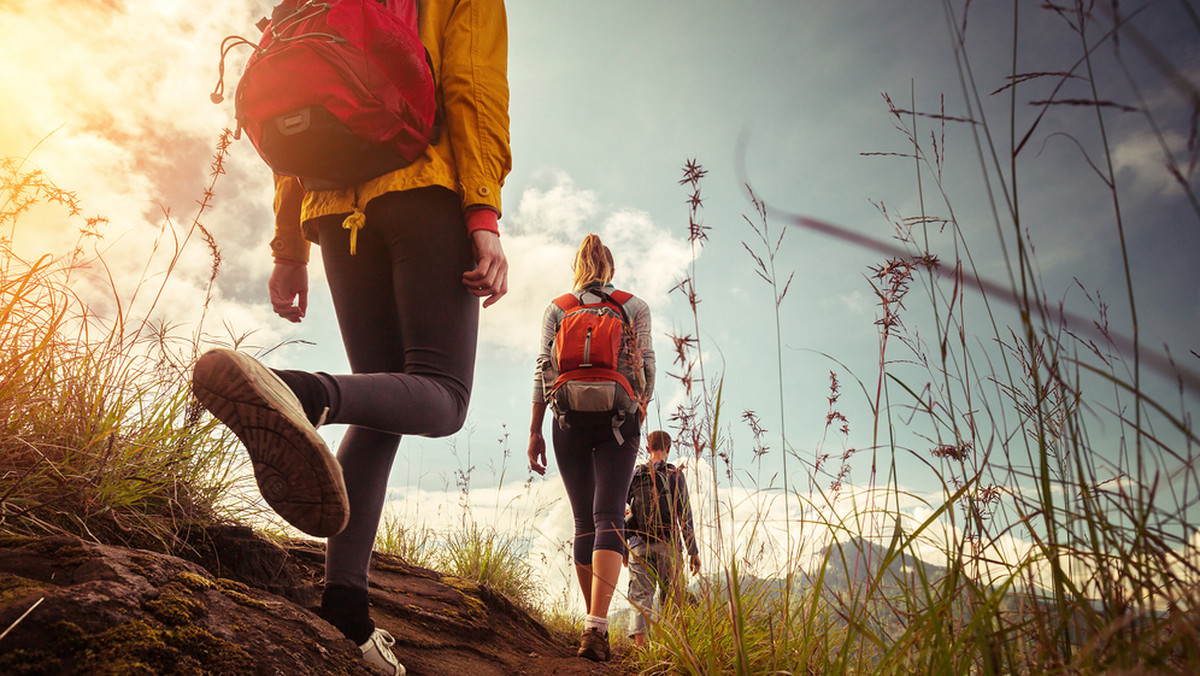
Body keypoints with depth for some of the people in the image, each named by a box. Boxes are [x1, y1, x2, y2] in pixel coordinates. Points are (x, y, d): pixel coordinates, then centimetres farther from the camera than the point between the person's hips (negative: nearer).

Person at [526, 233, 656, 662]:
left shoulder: (556, 309, 10)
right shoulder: (636, 306, 8)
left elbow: (544, 371, 3)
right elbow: (646, 368, 3)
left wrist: (535, 431, 4)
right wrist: (640, 415, 16)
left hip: (569, 420, 2)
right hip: (618, 418, -2)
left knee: (584, 522, 11)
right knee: (609, 517, -9)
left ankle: (595, 624, 17)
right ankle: (595, 626, -25)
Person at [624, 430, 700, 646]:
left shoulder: (634, 475, 8)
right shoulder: (674, 474, -2)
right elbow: (684, 515, -7)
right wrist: (693, 551, -3)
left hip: (638, 545, 2)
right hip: (666, 545, -2)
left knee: (641, 596, 1)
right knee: (670, 598, 8)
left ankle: (640, 641, -14)